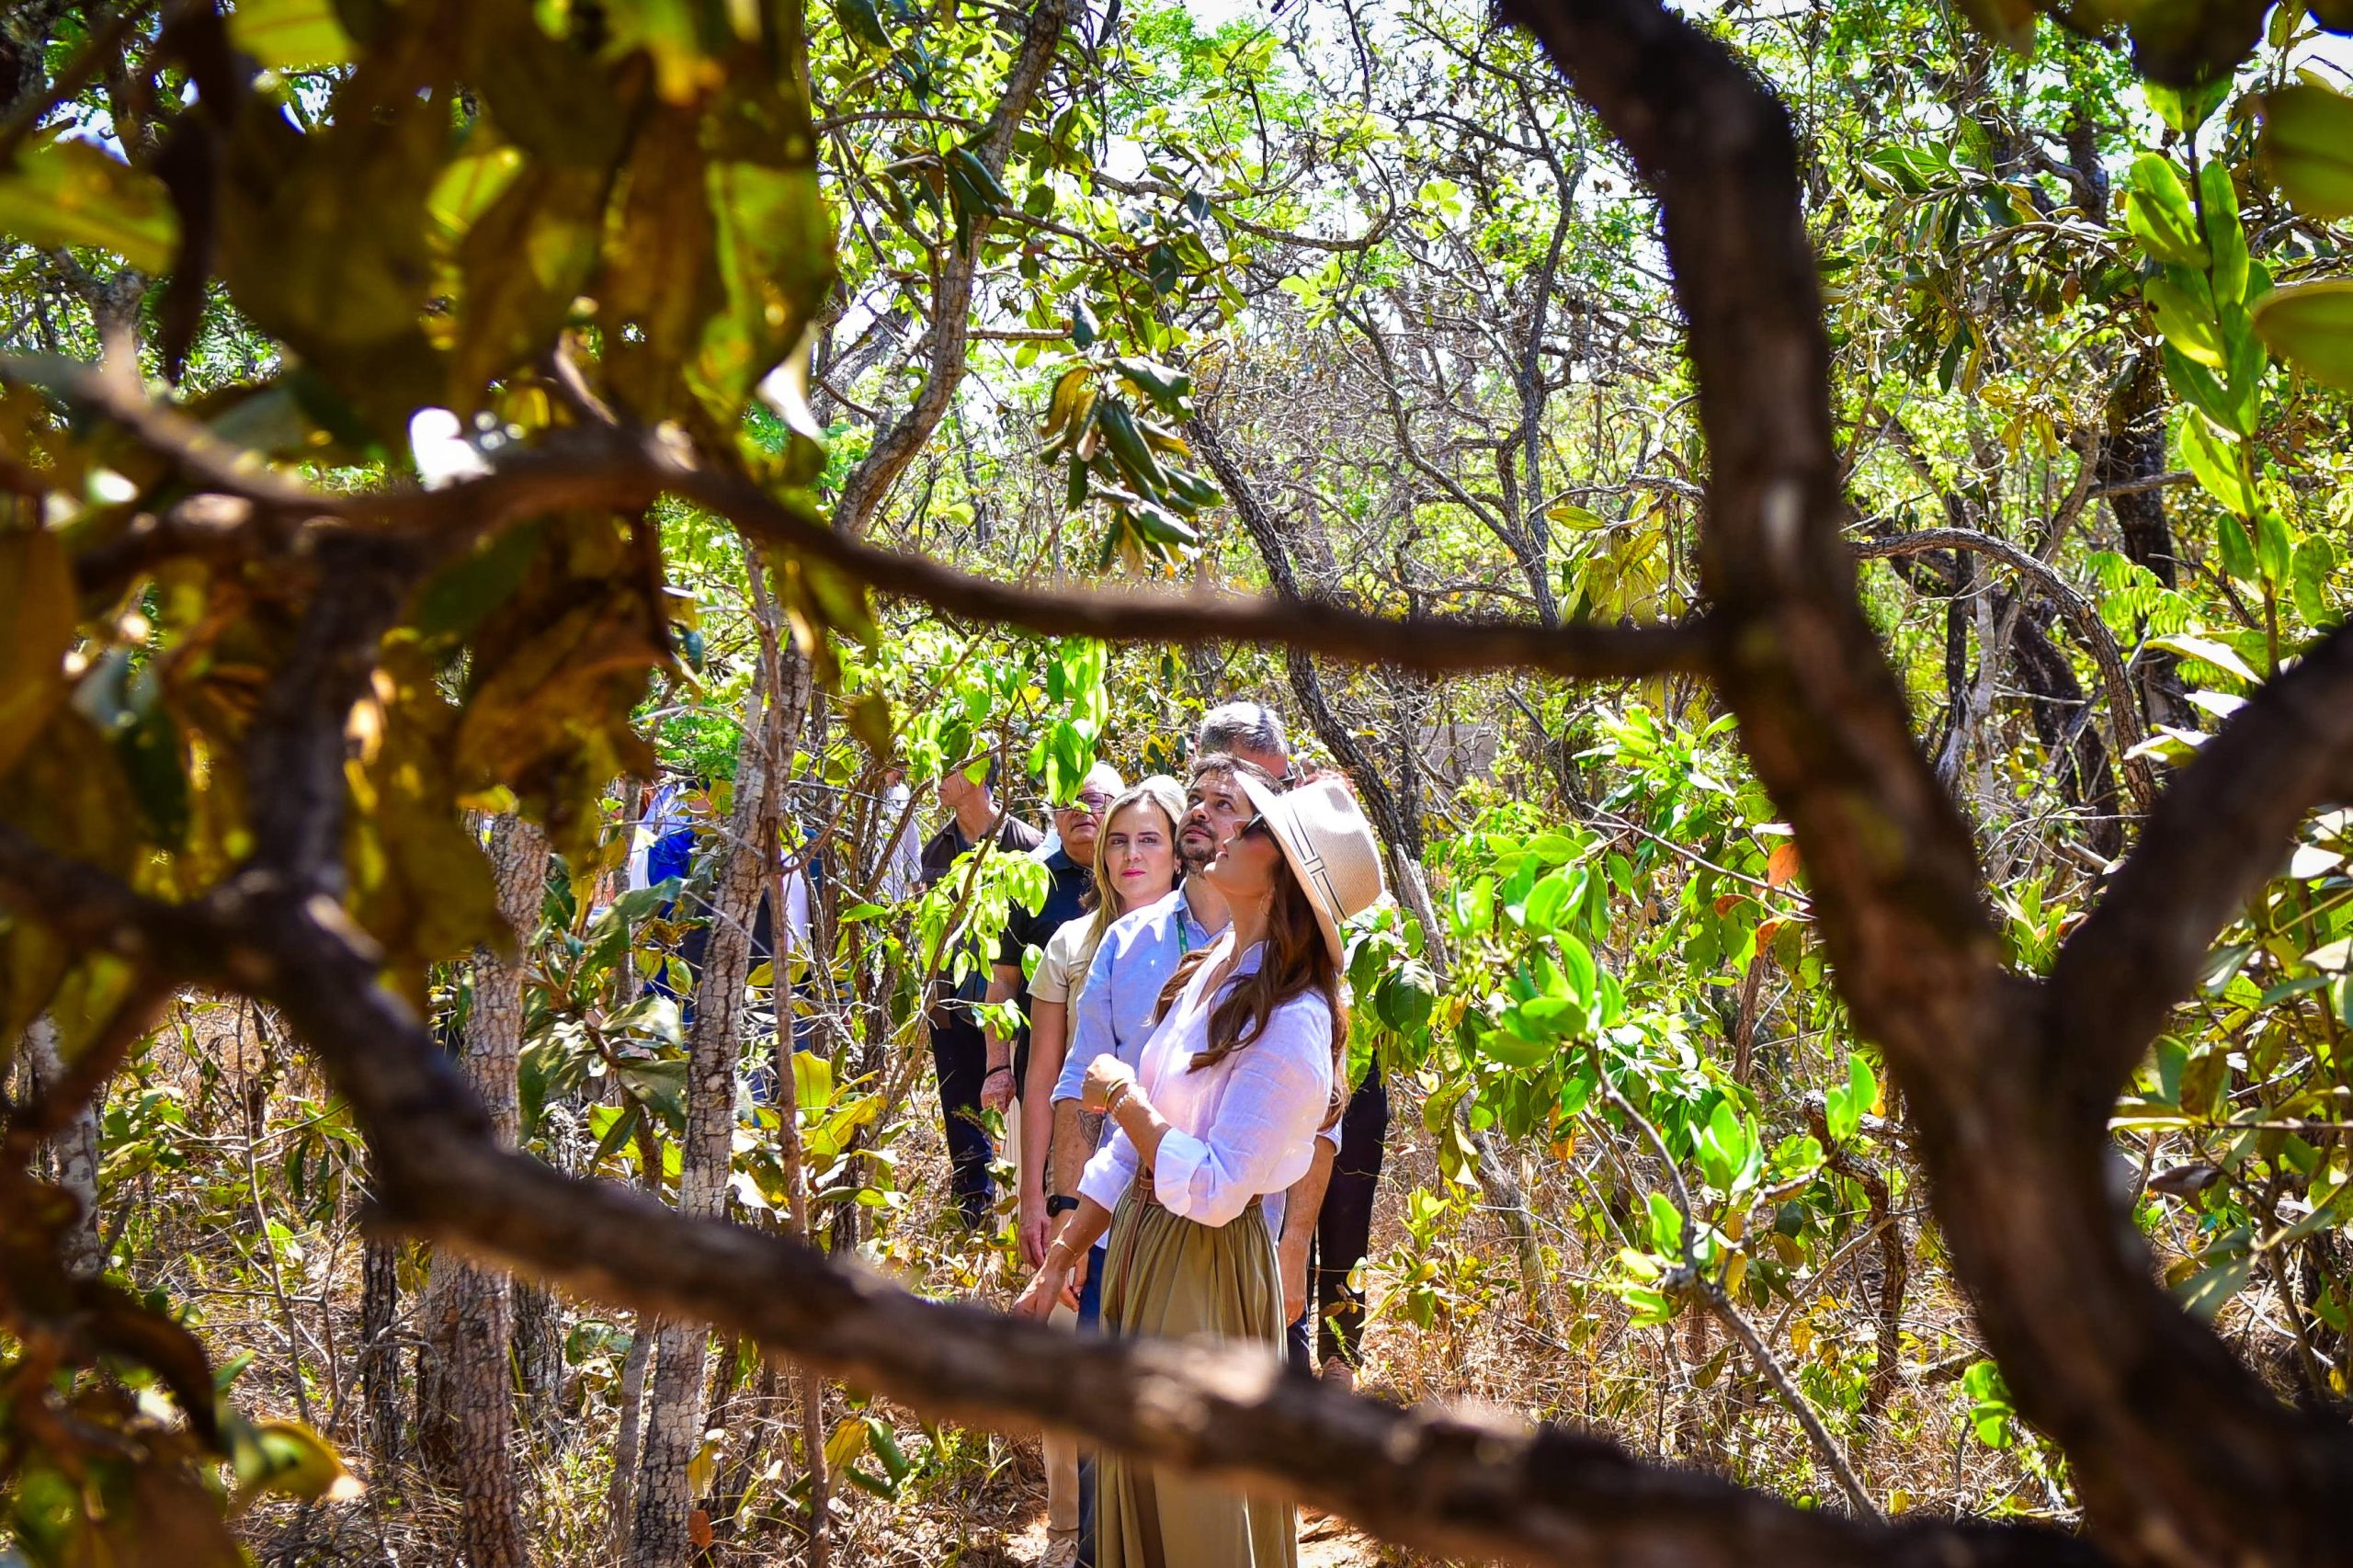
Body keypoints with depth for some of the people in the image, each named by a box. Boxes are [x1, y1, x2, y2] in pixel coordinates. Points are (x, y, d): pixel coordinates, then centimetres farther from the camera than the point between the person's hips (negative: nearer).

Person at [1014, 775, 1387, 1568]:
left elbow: (1214, 1191, -25)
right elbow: (1134, 1142, 9)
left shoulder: (1289, 1026, -22)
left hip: (1205, 1269, -8)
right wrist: (1059, 1260, 9)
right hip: (1139, 1244, 8)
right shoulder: (1211, 974, 5)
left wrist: (1126, 1100, -14)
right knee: (1133, 1494, 19)